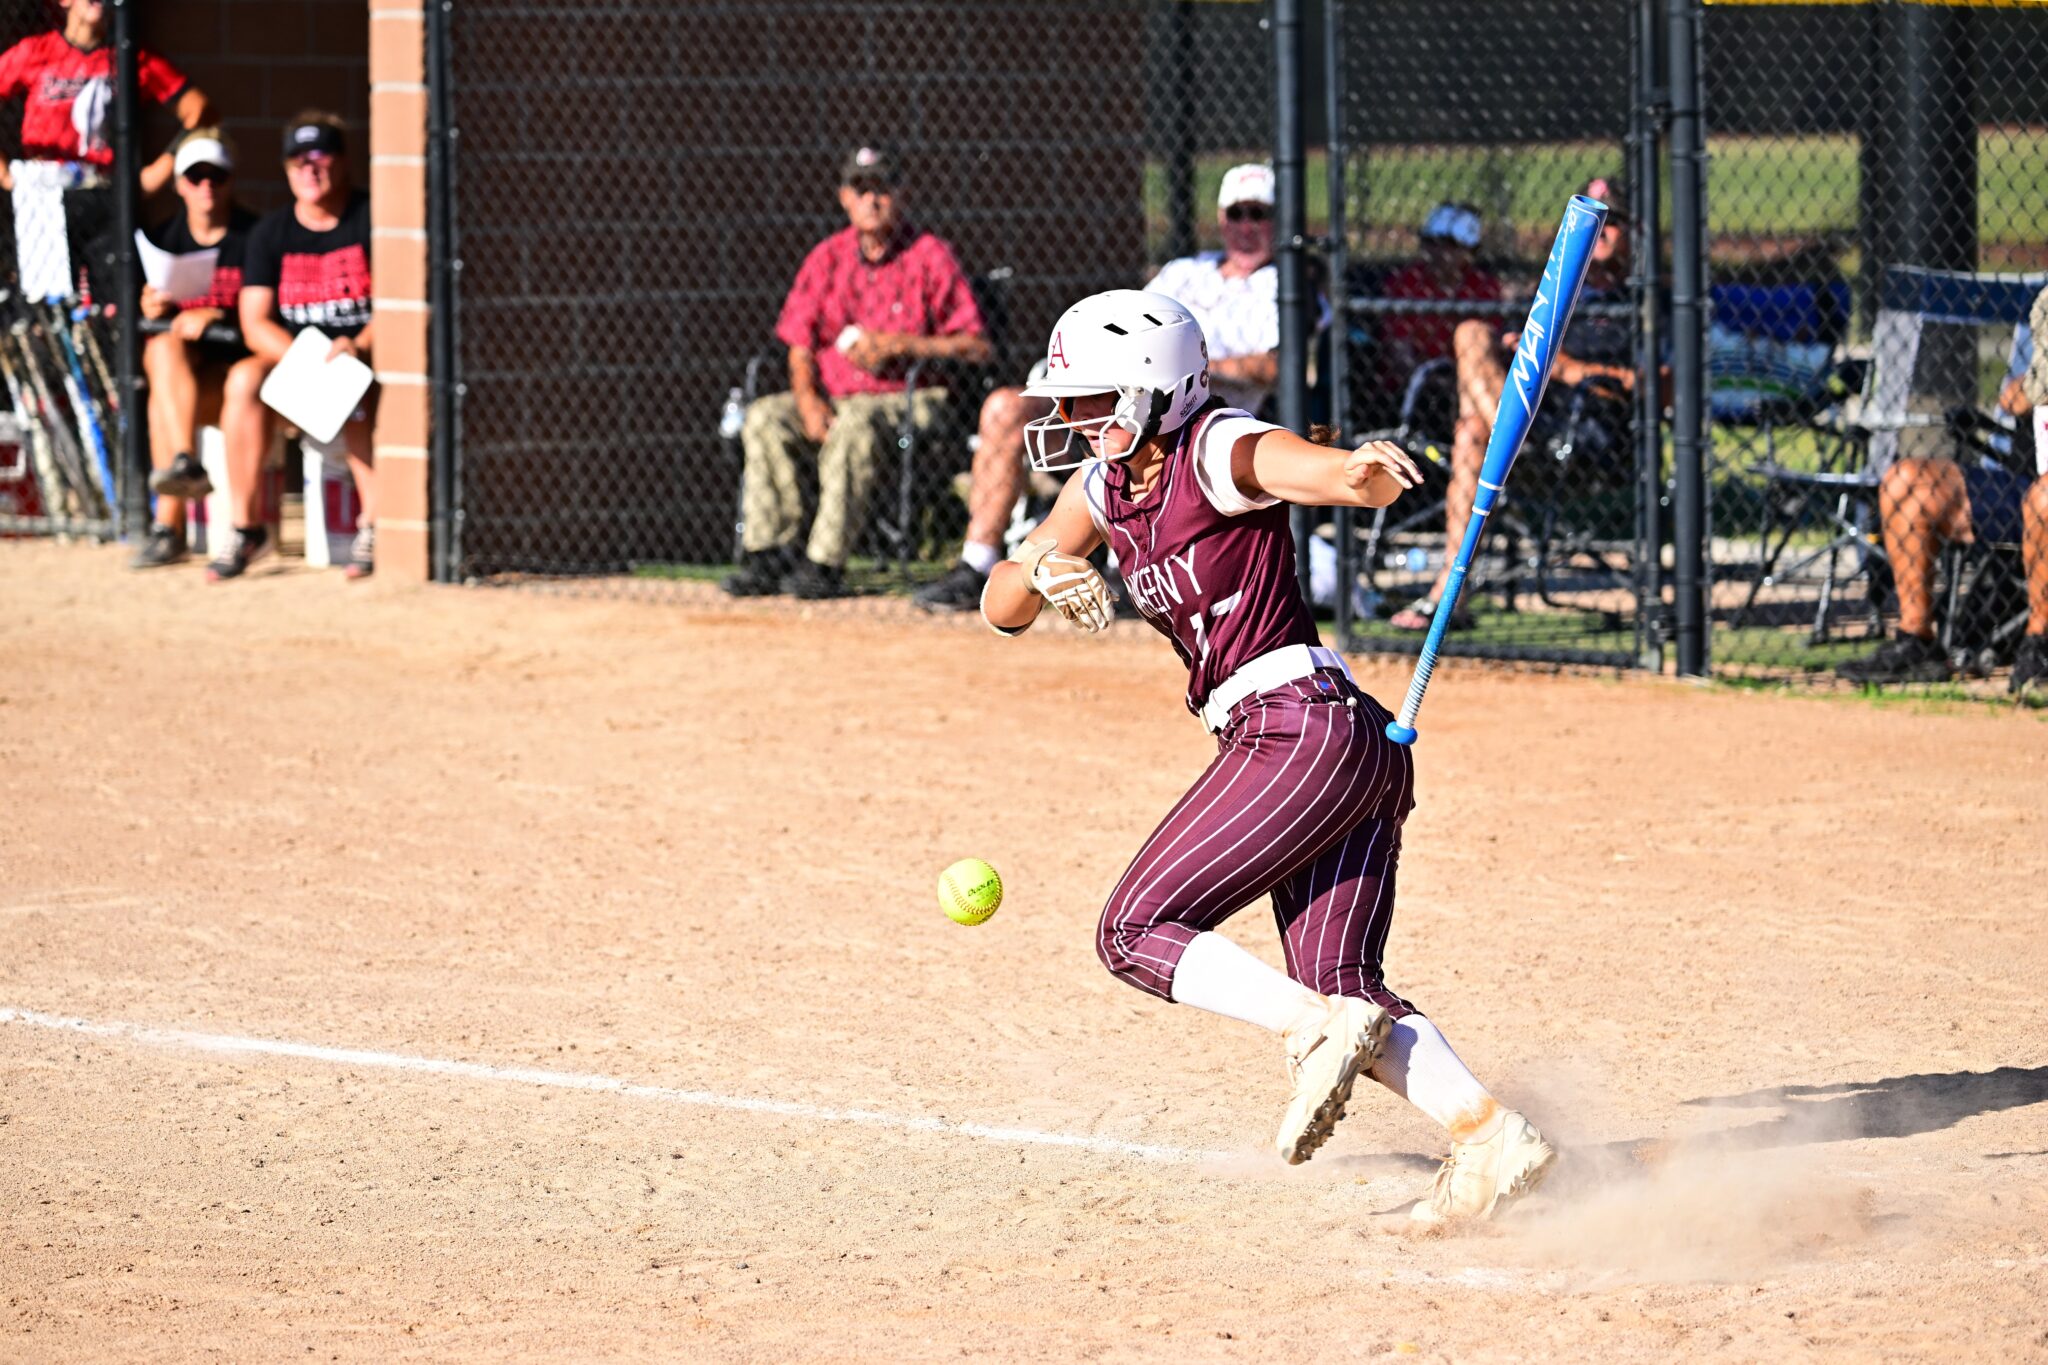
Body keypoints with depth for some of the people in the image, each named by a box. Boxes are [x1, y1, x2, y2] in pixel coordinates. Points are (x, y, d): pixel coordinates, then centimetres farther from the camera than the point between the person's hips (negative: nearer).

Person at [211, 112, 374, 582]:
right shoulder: (271, 233, 7)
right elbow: (255, 324, -1)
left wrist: (361, 345, -31)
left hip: (367, 355, -3)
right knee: (245, 379, -27)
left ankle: (374, 526, -37)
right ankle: (246, 527, -21)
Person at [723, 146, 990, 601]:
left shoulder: (930, 255, -3)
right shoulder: (827, 257, 11)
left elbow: (977, 347, -7)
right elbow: (800, 347, 11)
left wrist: (902, 345, -17)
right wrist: (808, 398, -10)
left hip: (909, 399, -6)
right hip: (833, 396, 6)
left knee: (854, 426, -36)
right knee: (764, 418, -19)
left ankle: (825, 566, -37)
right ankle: (771, 556, -21)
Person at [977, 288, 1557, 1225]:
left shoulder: (1219, 451, -8)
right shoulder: (1105, 483, 17)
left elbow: (1318, 470, -28)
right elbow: (1001, 608, 16)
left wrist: (1366, 471, -53)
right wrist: (1039, 568, -8)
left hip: (1299, 720, -9)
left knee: (1135, 933, -9)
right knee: (1342, 989, 0)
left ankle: (1324, 1028, -20)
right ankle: (1494, 1136, -11)